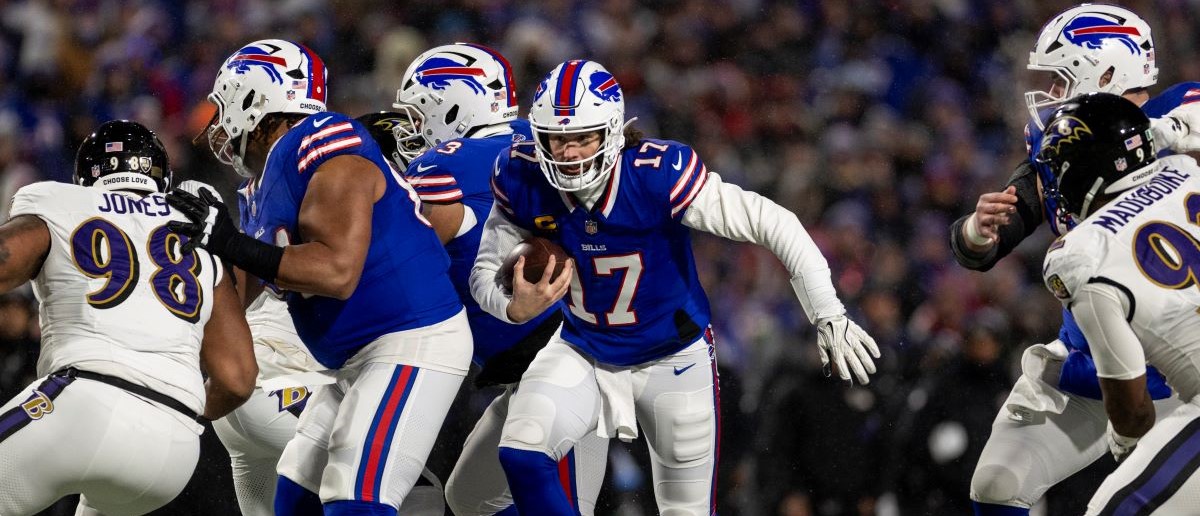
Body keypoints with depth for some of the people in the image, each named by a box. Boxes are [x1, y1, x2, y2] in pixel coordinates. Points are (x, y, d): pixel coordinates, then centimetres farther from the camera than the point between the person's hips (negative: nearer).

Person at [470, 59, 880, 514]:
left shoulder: (659, 174, -30)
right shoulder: (523, 178, -19)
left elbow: (774, 224, -25)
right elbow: (487, 271, -8)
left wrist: (829, 317, -26)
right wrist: (516, 308, -33)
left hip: (673, 358, -2)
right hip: (584, 352, 2)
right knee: (521, 454, -22)